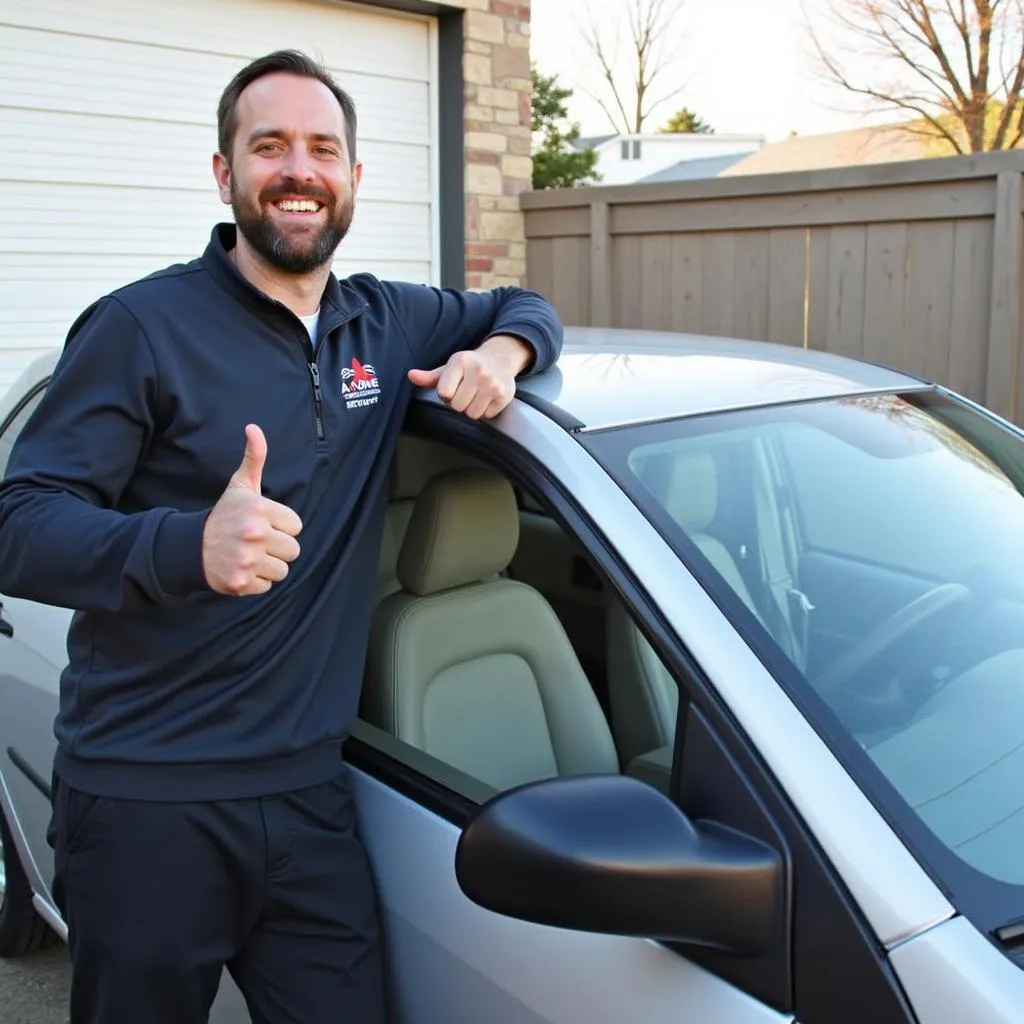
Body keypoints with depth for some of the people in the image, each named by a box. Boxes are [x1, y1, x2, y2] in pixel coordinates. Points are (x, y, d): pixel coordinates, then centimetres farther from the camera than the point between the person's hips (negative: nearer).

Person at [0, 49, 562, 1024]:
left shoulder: (386, 323, 9)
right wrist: (190, 544, -32)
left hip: (307, 796, 4)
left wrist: (503, 350, -2)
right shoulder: (142, 325, -8)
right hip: (144, 804, -4)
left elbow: (522, 307, 24)